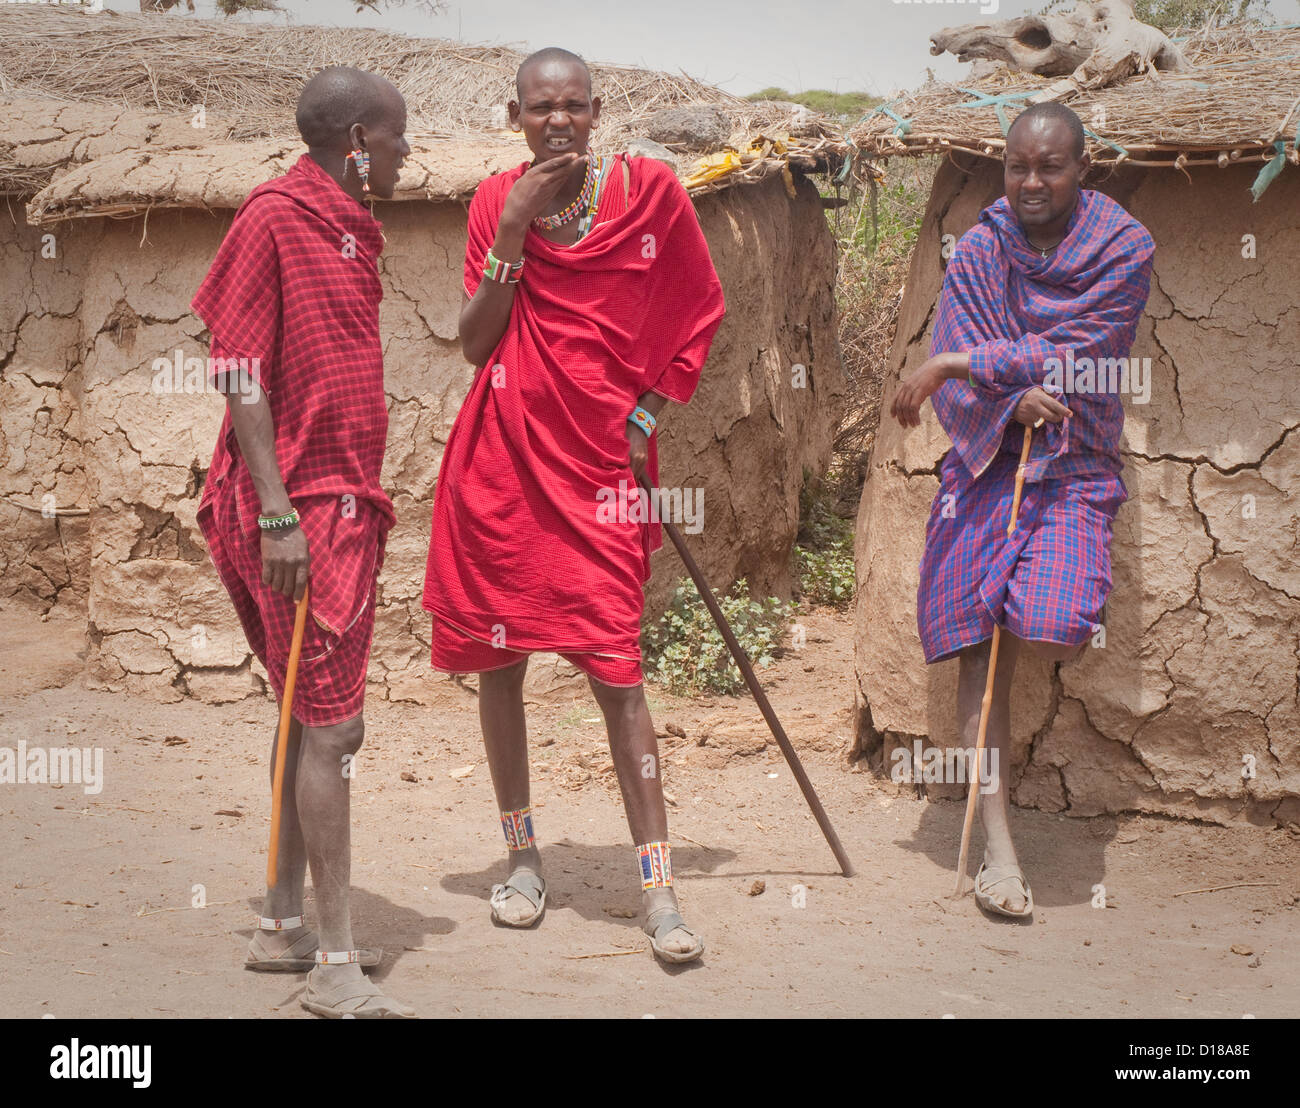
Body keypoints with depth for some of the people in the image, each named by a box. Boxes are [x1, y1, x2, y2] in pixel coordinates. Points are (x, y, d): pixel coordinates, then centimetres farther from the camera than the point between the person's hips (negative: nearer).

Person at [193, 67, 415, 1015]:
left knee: (317, 721, 13)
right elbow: (239, 373, -15)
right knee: (329, 725, -8)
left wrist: (363, 499, 17)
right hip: (300, 506, -9)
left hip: (345, 504, 9)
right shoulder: (275, 217, -11)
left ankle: (284, 925, 23)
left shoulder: (350, 227, 14)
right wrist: (278, 515, -19)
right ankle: (337, 965, -3)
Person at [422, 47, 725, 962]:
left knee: (615, 668, -8)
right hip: (501, 460, 3)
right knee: (500, 660, 8)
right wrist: (513, 229, -9)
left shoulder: (651, 191, 0)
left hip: (597, 461, -3)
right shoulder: (499, 201, 6)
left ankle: (659, 889, -3)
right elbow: (475, 344, -1)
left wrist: (649, 412, 1)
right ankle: (523, 858, 24)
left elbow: (702, 312, 9)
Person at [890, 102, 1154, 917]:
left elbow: (1079, 357, -13)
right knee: (980, 651, -5)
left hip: (1074, 466, -2)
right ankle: (998, 844, 0)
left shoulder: (1125, 249, -3)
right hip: (986, 464, 2)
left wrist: (961, 365, -16)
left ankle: (1056, 599, 16)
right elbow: (954, 389, 0)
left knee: (1053, 631, -24)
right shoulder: (980, 252, 4)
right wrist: (1014, 394, -22)